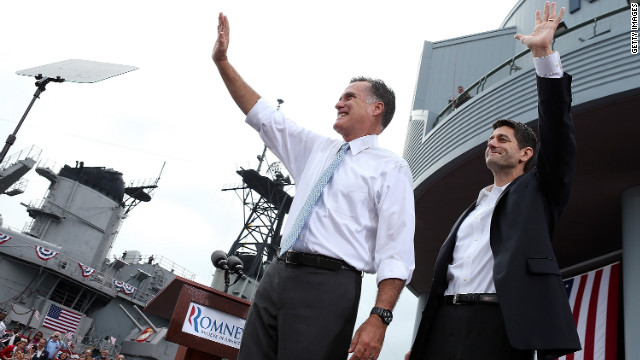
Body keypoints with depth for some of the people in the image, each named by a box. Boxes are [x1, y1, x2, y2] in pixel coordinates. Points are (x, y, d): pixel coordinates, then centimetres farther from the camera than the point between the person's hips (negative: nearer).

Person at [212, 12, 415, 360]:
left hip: (328, 286, -6)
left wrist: (379, 318, -20)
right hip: (277, 275, 6)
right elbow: (263, 116, 22)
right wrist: (222, 61, 18)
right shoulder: (317, 149, 20)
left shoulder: (391, 168, 0)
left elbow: (395, 252, -9)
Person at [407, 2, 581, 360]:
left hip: (499, 327, -4)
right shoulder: (471, 211, 26)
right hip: (444, 324, 5)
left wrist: (544, 53, -7)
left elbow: (557, 129, -1)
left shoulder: (537, 191, 14)